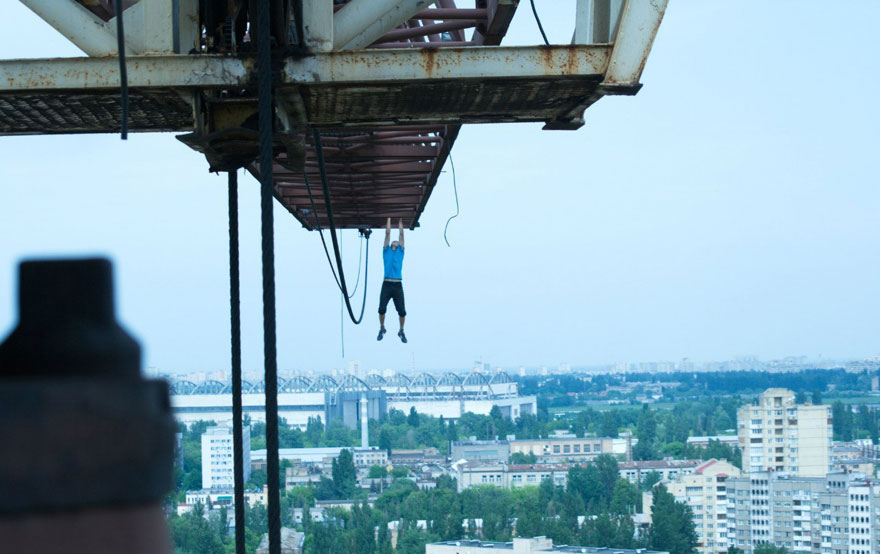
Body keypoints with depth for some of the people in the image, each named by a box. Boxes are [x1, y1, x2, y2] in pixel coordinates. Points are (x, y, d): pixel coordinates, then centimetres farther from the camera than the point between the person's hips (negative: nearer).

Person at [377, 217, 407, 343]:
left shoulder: (400, 252, 17)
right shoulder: (386, 251, 15)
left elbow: (401, 234, 20)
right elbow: (387, 233, 17)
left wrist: (400, 221, 29)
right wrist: (389, 219, 23)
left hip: (398, 285, 1)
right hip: (387, 284, 0)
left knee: (402, 311, -3)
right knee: (382, 309, -8)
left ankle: (401, 331, 16)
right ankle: (382, 329, 16)